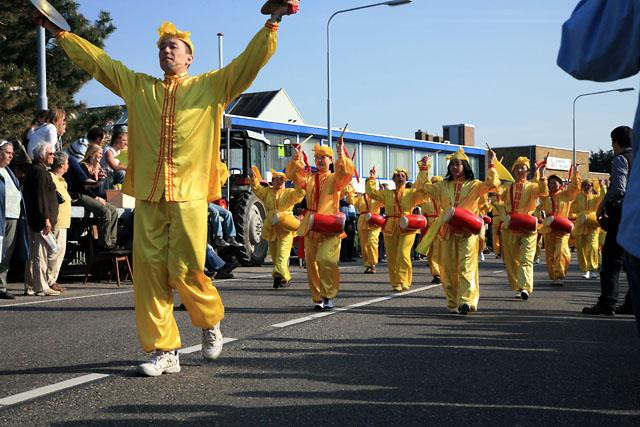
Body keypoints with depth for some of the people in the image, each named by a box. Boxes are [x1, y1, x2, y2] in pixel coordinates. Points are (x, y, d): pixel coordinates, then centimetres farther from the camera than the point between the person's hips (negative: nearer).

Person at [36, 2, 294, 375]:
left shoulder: (211, 86, 10)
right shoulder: (138, 86, 17)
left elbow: (250, 62, 4)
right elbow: (97, 61, 24)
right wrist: (60, 33, 26)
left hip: (189, 194, -3)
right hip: (148, 195, 3)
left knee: (185, 271, -8)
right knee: (150, 271, -2)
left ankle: (211, 320, 22)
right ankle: (164, 351, 5)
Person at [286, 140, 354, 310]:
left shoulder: (335, 178, 5)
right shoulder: (309, 179, 17)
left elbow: (347, 172, -14)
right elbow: (292, 174, 6)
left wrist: (341, 154, -16)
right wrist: (297, 158, -2)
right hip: (311, 228, 5)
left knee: (326, 260, -20)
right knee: (312, 263, 5)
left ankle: (329, 296, -8)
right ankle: (317, 298, 15)